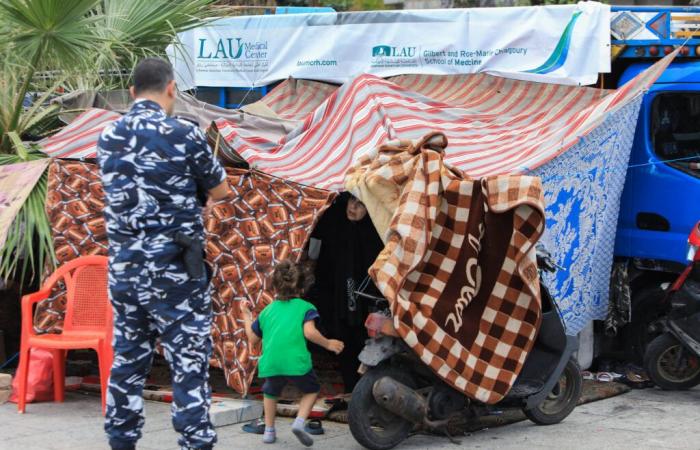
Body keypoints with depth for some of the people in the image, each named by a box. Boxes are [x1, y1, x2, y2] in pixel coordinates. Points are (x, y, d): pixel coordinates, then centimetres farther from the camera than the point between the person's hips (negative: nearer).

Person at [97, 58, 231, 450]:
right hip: (175, 268, -5)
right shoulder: (184, 135, -9)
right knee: (189, 362, -1)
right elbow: (221, 191, 2)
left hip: (124, 267, 5)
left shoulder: (108, 138, 6)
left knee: (127, 361, 12)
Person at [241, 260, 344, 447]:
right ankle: (299, 422, 1)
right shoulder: (305, 307, 7)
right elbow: (309, 332, -11)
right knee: (311, 390, 23)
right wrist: (328, 344, 2)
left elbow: (253, 339, 26)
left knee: (270, 393, 32)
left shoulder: (267, 311, 19)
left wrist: (247, 317, 39)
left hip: (271, 364, 3)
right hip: (296, 362, -3)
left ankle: (269, 430, 28)